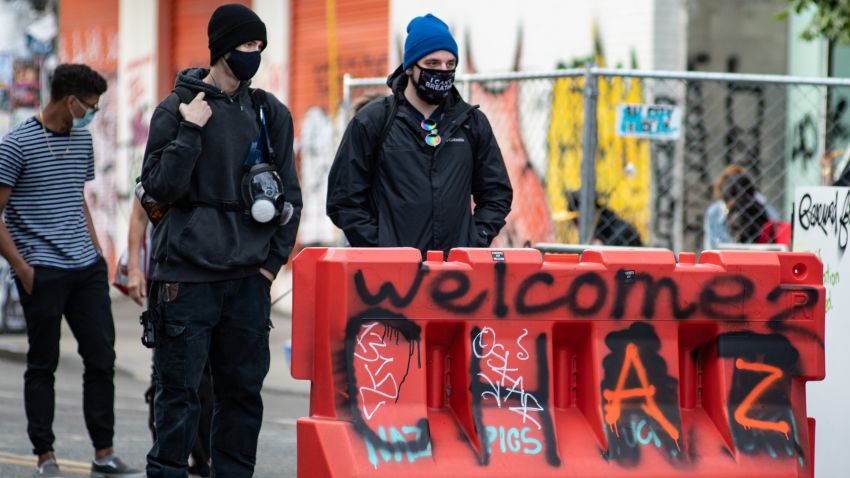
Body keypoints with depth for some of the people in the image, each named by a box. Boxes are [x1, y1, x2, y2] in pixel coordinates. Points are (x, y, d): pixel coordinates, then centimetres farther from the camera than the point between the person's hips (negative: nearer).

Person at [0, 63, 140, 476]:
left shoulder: (82, 140, 13)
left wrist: (97, 252, 15)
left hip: (87, 269, 6)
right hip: (42, 272, -6)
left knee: (102, 358, 4)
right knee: (42, 365, 2)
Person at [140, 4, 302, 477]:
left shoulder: (271, 113, 9)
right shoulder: (176, 110, -1)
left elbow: (290, 195, 14)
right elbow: (160, 187, -7)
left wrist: (273, 259, 6)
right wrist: (190, 131, -14)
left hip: (249, 278, 4)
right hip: (188, 277, -3)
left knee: (244, 391, 6)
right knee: (180, 392, -2)